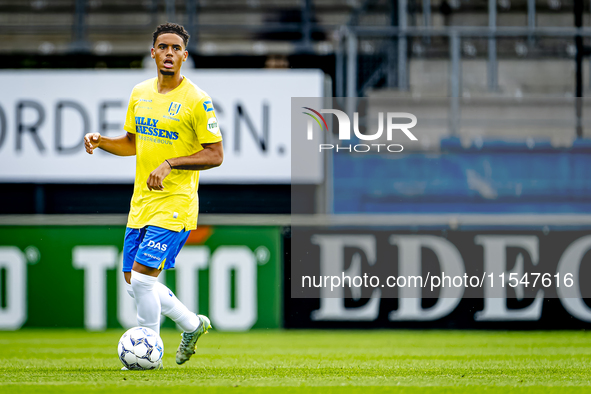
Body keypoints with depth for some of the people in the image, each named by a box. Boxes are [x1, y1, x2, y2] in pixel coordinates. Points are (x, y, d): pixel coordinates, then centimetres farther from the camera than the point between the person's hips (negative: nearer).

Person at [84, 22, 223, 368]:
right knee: (134, 281, 11)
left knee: (142, 276, -15)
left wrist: (170, 164, -21)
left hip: (175, 203, -7)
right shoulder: (140, 93, 10)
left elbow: (215, 155, -11)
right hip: (142, 201, 7)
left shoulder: (197, 100, -11)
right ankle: (193, 325, 30)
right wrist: (100, 141, 1)